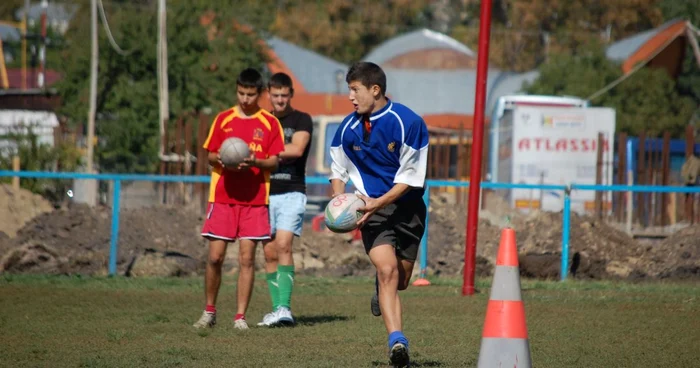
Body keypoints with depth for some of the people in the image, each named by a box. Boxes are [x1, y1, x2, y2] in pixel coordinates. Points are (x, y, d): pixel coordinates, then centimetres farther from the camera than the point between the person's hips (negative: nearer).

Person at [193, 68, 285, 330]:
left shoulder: (270, 123, 4)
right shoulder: (223, 119, 8)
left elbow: (274, 161, 2)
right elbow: (210, 155, 11)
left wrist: (255, 162, -18)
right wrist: (220, 159, -12)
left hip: (254, 200, -1)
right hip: (222, 197, 1)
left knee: (247, 258, -4)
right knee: (215, 256, -2)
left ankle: (240, 317, 1)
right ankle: (209, 311, 14)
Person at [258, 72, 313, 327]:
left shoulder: (301, 120, 1)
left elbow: (297, 149, -15)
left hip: (291, 193, -5)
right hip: (265, 193, 5)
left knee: (283, 245, -19)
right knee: (269, 253, 2)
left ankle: (284, 308, -24)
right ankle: (278, 310, 7)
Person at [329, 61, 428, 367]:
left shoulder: (408, 123, -14)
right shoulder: (347, 129, -1)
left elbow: (410, 178, -13)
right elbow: (338, 171, 13)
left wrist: (379, 202, -23)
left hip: (407, 207, -1)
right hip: (372, 208, 1)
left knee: (400, 280, 9)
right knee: (388, 270, -21)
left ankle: (381, 290, 47)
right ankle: (397, 341, -27)